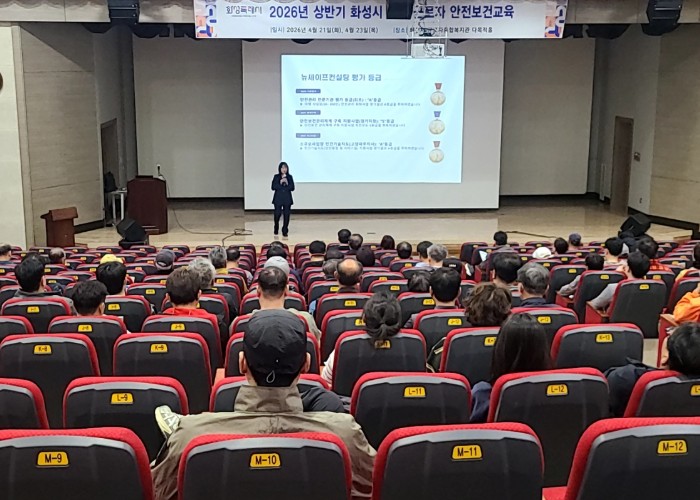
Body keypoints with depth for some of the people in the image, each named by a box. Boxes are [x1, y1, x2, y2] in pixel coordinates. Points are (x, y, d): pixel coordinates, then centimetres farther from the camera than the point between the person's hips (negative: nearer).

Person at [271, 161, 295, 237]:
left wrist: (287, 183, -17)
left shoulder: (289, 177, 4)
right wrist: (280, 183, -17)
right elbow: (273, 187, -6)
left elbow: (292, 188, -1)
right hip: (278, 198, -1)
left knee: (286, 215, -2)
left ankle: (285, 231, 7)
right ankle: (276, 230, 23)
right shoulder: (276, 177, 1)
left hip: (287, 199, 1)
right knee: (277, 214, 0)